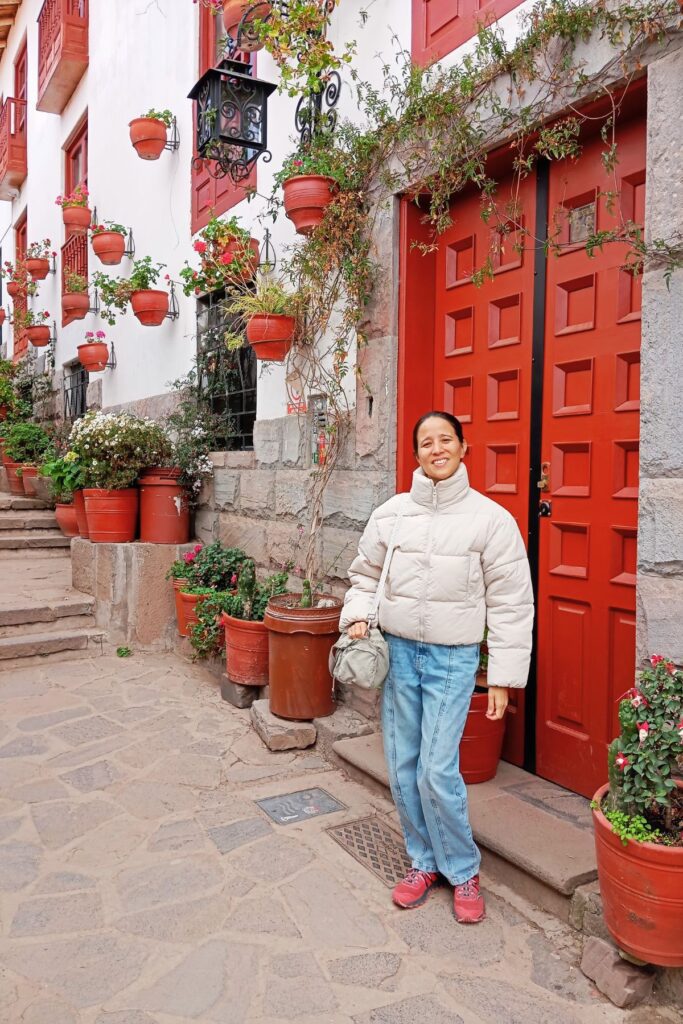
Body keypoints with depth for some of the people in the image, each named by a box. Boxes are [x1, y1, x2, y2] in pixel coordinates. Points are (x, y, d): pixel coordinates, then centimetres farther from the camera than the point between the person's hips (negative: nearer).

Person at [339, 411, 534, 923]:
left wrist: (503, 678, -6)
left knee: (438, 771, -6)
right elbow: (366, 574, 15)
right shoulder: (391, 513, 2)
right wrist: (358, 616, -4)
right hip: (398, 651, 4)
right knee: (403, 767, 11)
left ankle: (463, 870, 20)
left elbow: (511, 604, -5)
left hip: (453, 658, -4)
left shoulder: (491, 518, -7)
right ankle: (424, 862, 33)